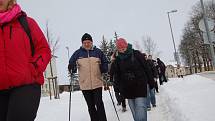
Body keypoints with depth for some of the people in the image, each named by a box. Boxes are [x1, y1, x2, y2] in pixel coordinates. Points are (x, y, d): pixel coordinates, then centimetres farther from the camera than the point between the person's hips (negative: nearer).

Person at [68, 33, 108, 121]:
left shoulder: (98, 52, 4)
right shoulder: (77, 53, 4)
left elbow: (105, 63, 11)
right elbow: (71, 64, 11)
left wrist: (104, 69, -4)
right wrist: (72, 69, -6)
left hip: (97, 83, -1)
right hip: (84, 85, 1)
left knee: (99, 103, -3)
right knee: (91, 106, 11)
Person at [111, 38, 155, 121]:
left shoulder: (136, 54, -2)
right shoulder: (118, 60, 5)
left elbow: (146, 68, 0)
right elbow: (117, 75, 7)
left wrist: (151, 82, 1)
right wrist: (120, 88, -1)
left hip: (140, 87, -3)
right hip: (128, 90, 3)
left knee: (140, 110, -11)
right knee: (135, 114, 10)